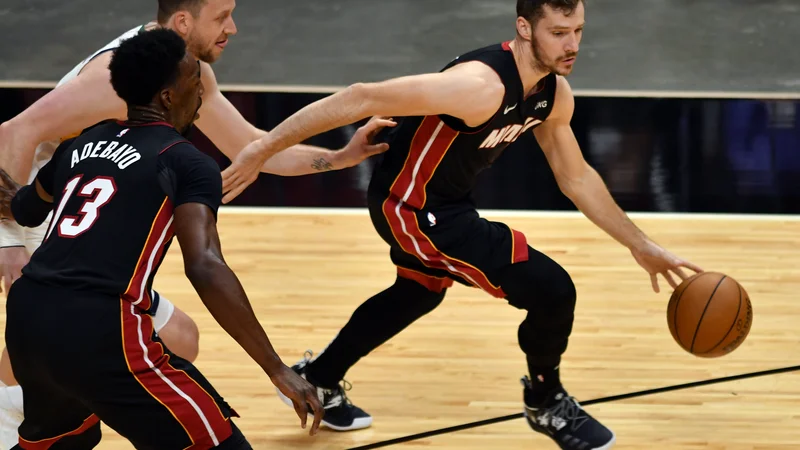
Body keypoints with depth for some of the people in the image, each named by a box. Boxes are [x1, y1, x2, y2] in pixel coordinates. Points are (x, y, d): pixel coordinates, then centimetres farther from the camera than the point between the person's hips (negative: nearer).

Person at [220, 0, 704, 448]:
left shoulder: (554, 95, -6)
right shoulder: (482, 85, -34)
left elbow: (577, 177, 10)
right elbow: (363, 99, -33)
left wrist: (642, 245, 11)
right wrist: (265, 147, -32)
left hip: (446, 201, 10)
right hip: (409, 207, -10)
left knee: (419, 292, 35)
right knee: (552, 290, -14)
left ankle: (317, 381, 54)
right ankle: (547, 403, 13)